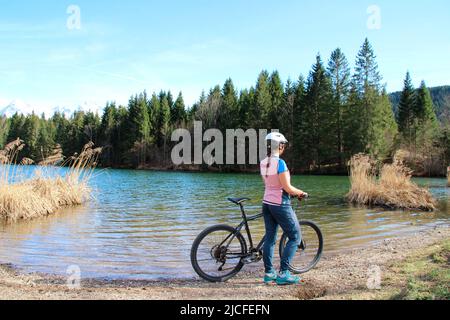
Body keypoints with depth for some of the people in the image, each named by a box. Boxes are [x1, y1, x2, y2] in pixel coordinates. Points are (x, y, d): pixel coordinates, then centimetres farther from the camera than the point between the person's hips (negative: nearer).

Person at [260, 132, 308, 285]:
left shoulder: (263, 163, 5)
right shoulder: (280, 163, -18)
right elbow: (287, 188, -19)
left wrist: (294, 192, 19)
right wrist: (301, 193, 0)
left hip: (267, 203, 8)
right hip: (280, 204, -8)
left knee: (270, 238, 12)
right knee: (295, 237, 4)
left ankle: (269, 273, 16)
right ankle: (283, 273, 1)